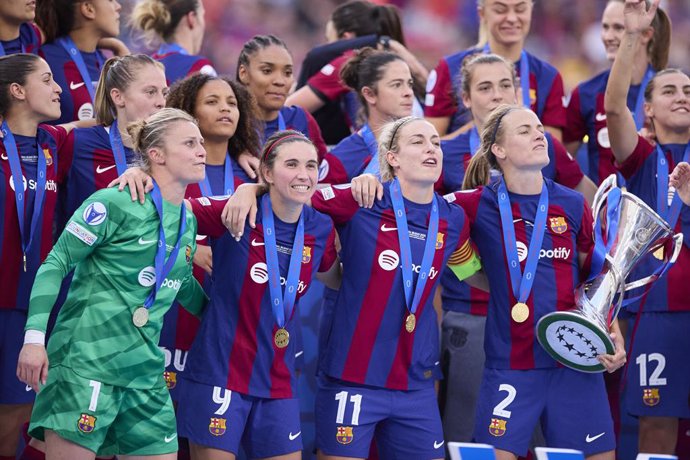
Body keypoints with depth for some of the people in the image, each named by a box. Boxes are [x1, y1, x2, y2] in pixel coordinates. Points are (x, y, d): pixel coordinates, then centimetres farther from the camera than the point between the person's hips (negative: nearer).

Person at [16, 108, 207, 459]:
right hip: (85, 360, -7)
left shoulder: (188, 221, 15)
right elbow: (55, 264, -8)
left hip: (145, 370, 7)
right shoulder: (115, 203, -7)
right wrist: (35, 337, -16)